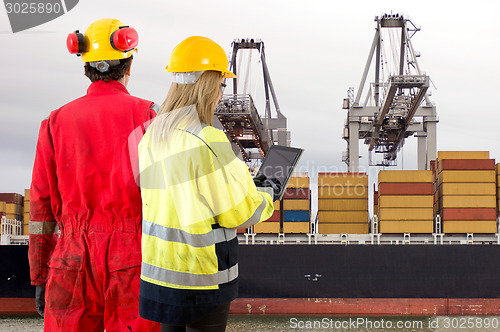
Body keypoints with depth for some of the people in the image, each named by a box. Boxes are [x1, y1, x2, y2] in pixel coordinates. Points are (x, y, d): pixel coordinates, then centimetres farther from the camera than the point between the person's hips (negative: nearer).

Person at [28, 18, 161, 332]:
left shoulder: (57, 122, 2)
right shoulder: (146, 116, -4)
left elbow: (42, 206, 4)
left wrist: (40, 279, 11)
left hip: (75, 261, 2)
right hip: (134, 264, -2)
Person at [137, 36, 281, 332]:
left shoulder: (152, 136, 5)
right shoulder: (207, 140, -19)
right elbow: (238, 211, -16)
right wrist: (266, 195, 5)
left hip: (158, 266, 7)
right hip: (202, 272, -7)